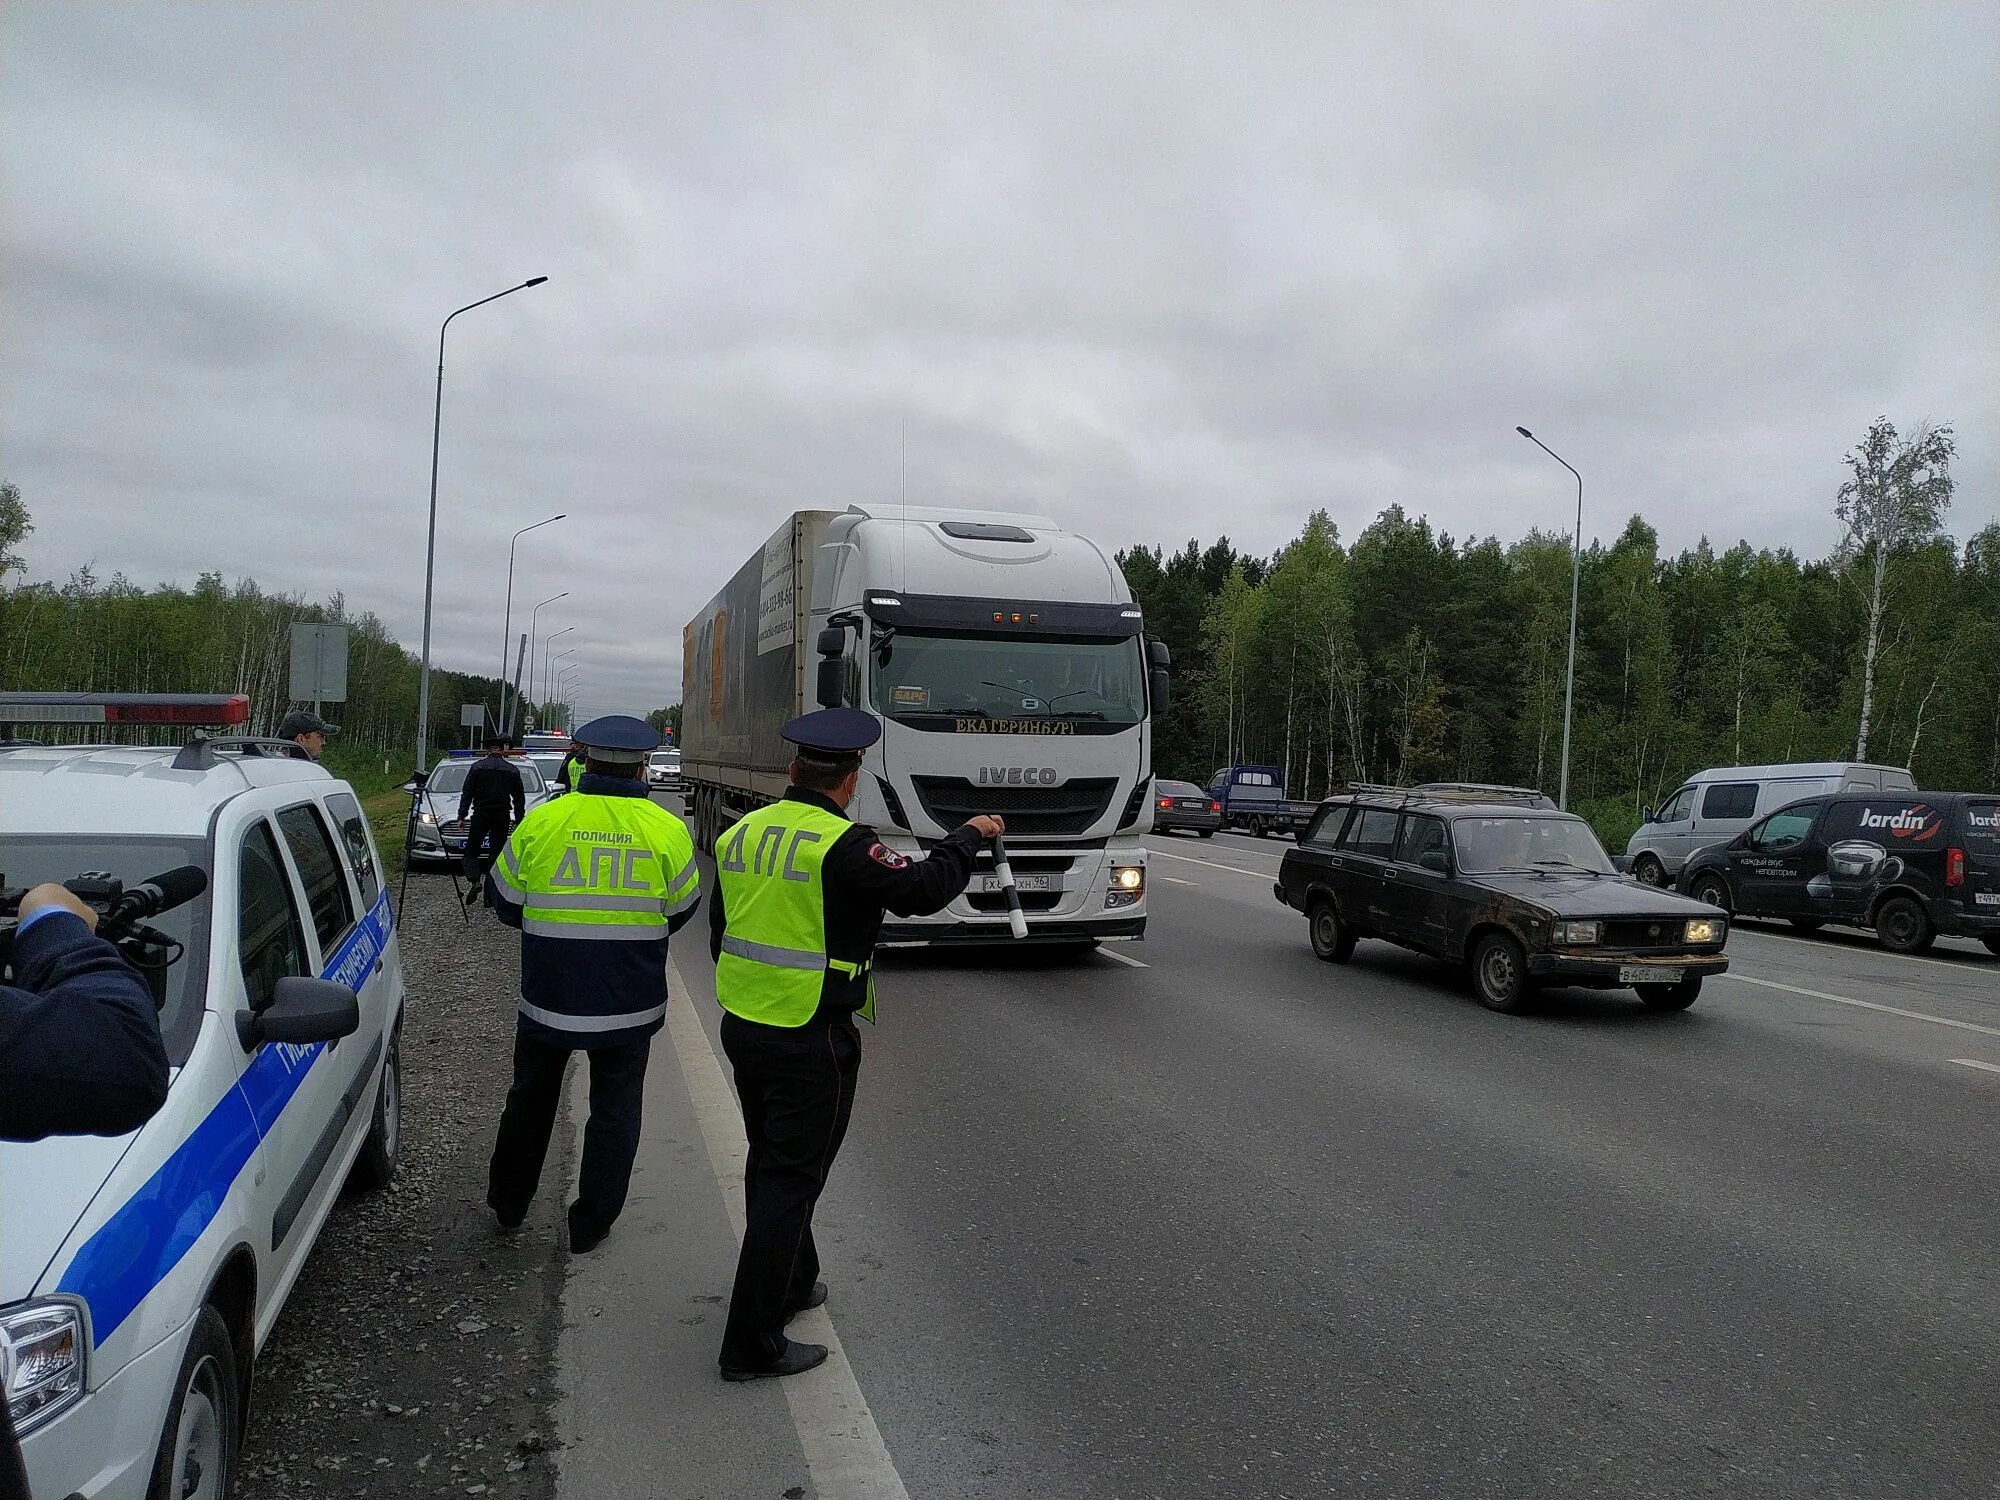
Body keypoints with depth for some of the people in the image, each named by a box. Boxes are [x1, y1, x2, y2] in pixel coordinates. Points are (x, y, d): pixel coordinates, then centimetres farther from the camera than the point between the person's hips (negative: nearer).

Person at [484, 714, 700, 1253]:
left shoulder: (541, 821, -9)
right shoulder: (666, 829, -9)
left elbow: (503, 899, 3)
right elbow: (682, 908, 3)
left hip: (548, 993, 1)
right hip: (630, 1003, -1)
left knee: (530, 1099, 21)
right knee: (614, 1110, 13)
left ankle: (507, 1204, 37)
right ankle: (591, 1223, 20)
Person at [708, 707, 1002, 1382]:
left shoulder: (740, 834, 5)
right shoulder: (842, 844, -20)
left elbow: (720, 932, 13)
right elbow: (922, 889, -17)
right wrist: (969, 837, 0)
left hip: (741, 1026, 8)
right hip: (812, 1040, -8)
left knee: (770, 1165, 22)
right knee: (790, 1181, 1)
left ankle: (789, 1284, 41)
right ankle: (753, 1343, 8)